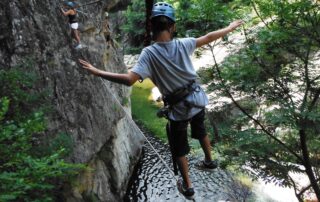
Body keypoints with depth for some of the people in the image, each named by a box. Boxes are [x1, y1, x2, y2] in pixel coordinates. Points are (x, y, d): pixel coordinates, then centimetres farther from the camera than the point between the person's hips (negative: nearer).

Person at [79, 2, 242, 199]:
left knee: (179, 148, 16)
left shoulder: (149, 53, -24)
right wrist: (230, 28, 17)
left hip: (180, 107, -4)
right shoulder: (182, 44, -12)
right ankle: (209, 161, 53)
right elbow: (209, 37, 0)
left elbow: (129, 79, -33)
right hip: (198, 97, 4)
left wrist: (97, 72, -26)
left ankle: (187, 186, 28)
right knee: (201, 131, 31)